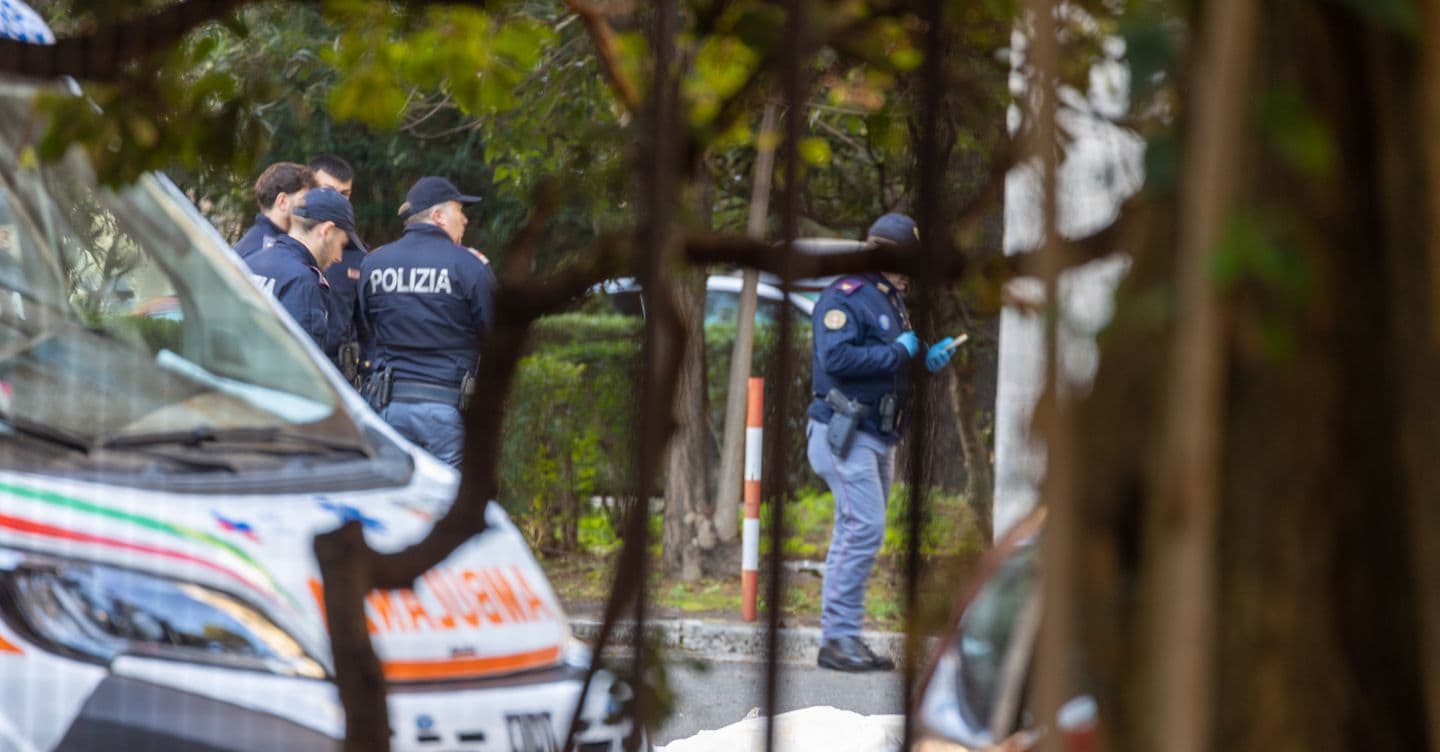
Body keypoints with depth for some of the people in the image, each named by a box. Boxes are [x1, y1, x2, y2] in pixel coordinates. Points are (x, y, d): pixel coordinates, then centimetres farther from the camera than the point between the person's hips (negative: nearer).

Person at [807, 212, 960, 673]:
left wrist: (930, 357, 7)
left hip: (879, 436, 10)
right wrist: (899, 352, -18)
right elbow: (837, 358, -25)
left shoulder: (892, 302, 19)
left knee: (858, 532, 10)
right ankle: (838, 637, -14)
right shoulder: (844, 298, -11)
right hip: (845, 432, -10)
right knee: (864, 527, -16)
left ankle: (843, 638, 14)